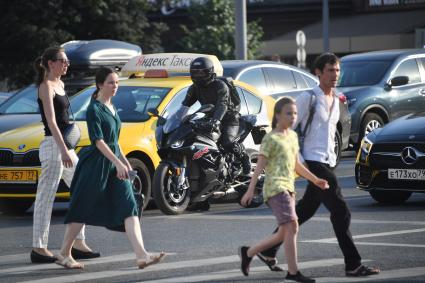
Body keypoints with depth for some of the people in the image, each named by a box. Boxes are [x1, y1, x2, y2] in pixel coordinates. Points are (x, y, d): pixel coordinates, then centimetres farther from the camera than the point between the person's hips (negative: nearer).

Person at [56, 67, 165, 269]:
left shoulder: (111, 107, 14)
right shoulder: (94, 109, -11)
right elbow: (98, 140, -19)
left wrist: (124, 161, 20)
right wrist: (118, 163, -24)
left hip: (115, 162, 8)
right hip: (96, 163, -8)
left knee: (129, 207, -6)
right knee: (83, 209, 2)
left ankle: (142, 256, -15)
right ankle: (64, 254, 16)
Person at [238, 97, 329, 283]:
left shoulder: (292, 136, 18)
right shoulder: (271, 139, -5)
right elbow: (260, 166, -9)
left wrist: (315, 180, 20)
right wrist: (250, 190, -14)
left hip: (288, 189, 9)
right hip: (275, 188, -9)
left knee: (284, 235, 9)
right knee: (292, 226, -17)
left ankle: (248, 252, 23)